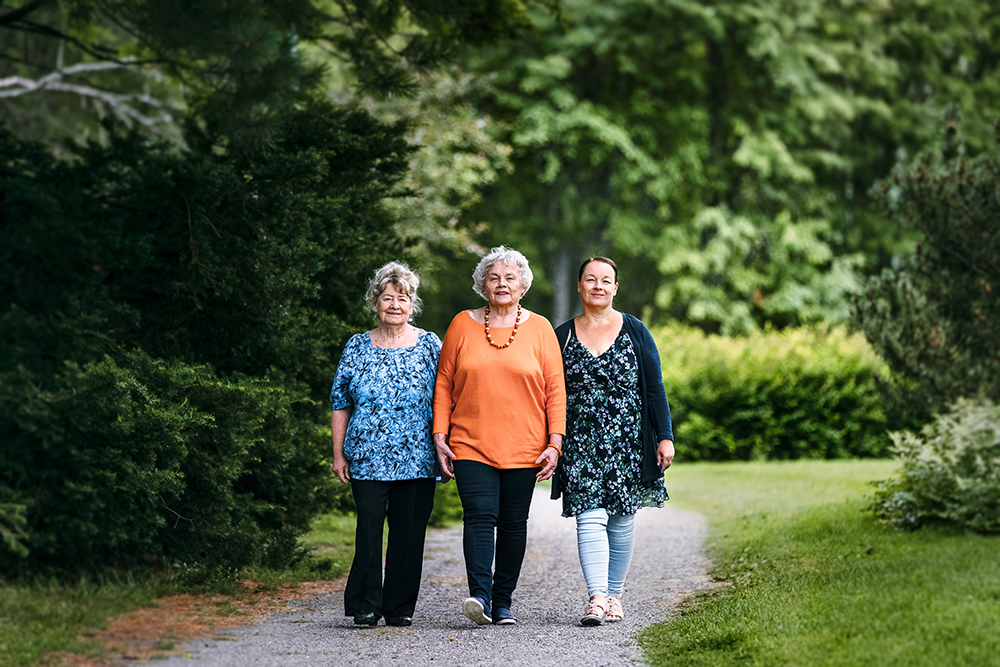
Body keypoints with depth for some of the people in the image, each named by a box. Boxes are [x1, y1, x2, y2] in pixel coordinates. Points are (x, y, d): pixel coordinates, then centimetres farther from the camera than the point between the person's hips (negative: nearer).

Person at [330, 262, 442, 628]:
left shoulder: (429, 345, 7)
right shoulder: (357, 347, 8)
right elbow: (340, 403, 10)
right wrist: (338, 453, 5)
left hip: (417, 459, 0)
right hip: (367, 458, 0)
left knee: (409, 532, 0)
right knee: (369, 529, -7)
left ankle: (400, 607, 9)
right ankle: (365, 605, 0)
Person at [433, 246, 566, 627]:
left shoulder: (539, 329, 6)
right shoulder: (463, 325, 7)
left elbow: (555, 390, 4)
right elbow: (444, 384, 9)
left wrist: (555, 442, -4)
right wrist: (440, 436, 1)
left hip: (524, 448, 1)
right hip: (471, 445, -1)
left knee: (513, 523, 4)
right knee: (479, 516, -15)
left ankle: (503, 602, 13)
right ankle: (480, 596, -22)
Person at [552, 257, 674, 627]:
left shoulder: (634, 331, 6)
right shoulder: (562, 336, 7)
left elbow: (655, 388, 5)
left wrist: (665, 437, -1)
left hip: (628, 440, 1)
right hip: (581, 442, 0)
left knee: (622, 520, 4)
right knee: (590, 517, -13)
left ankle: (614, 595, 17)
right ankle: (597, 598, -19)